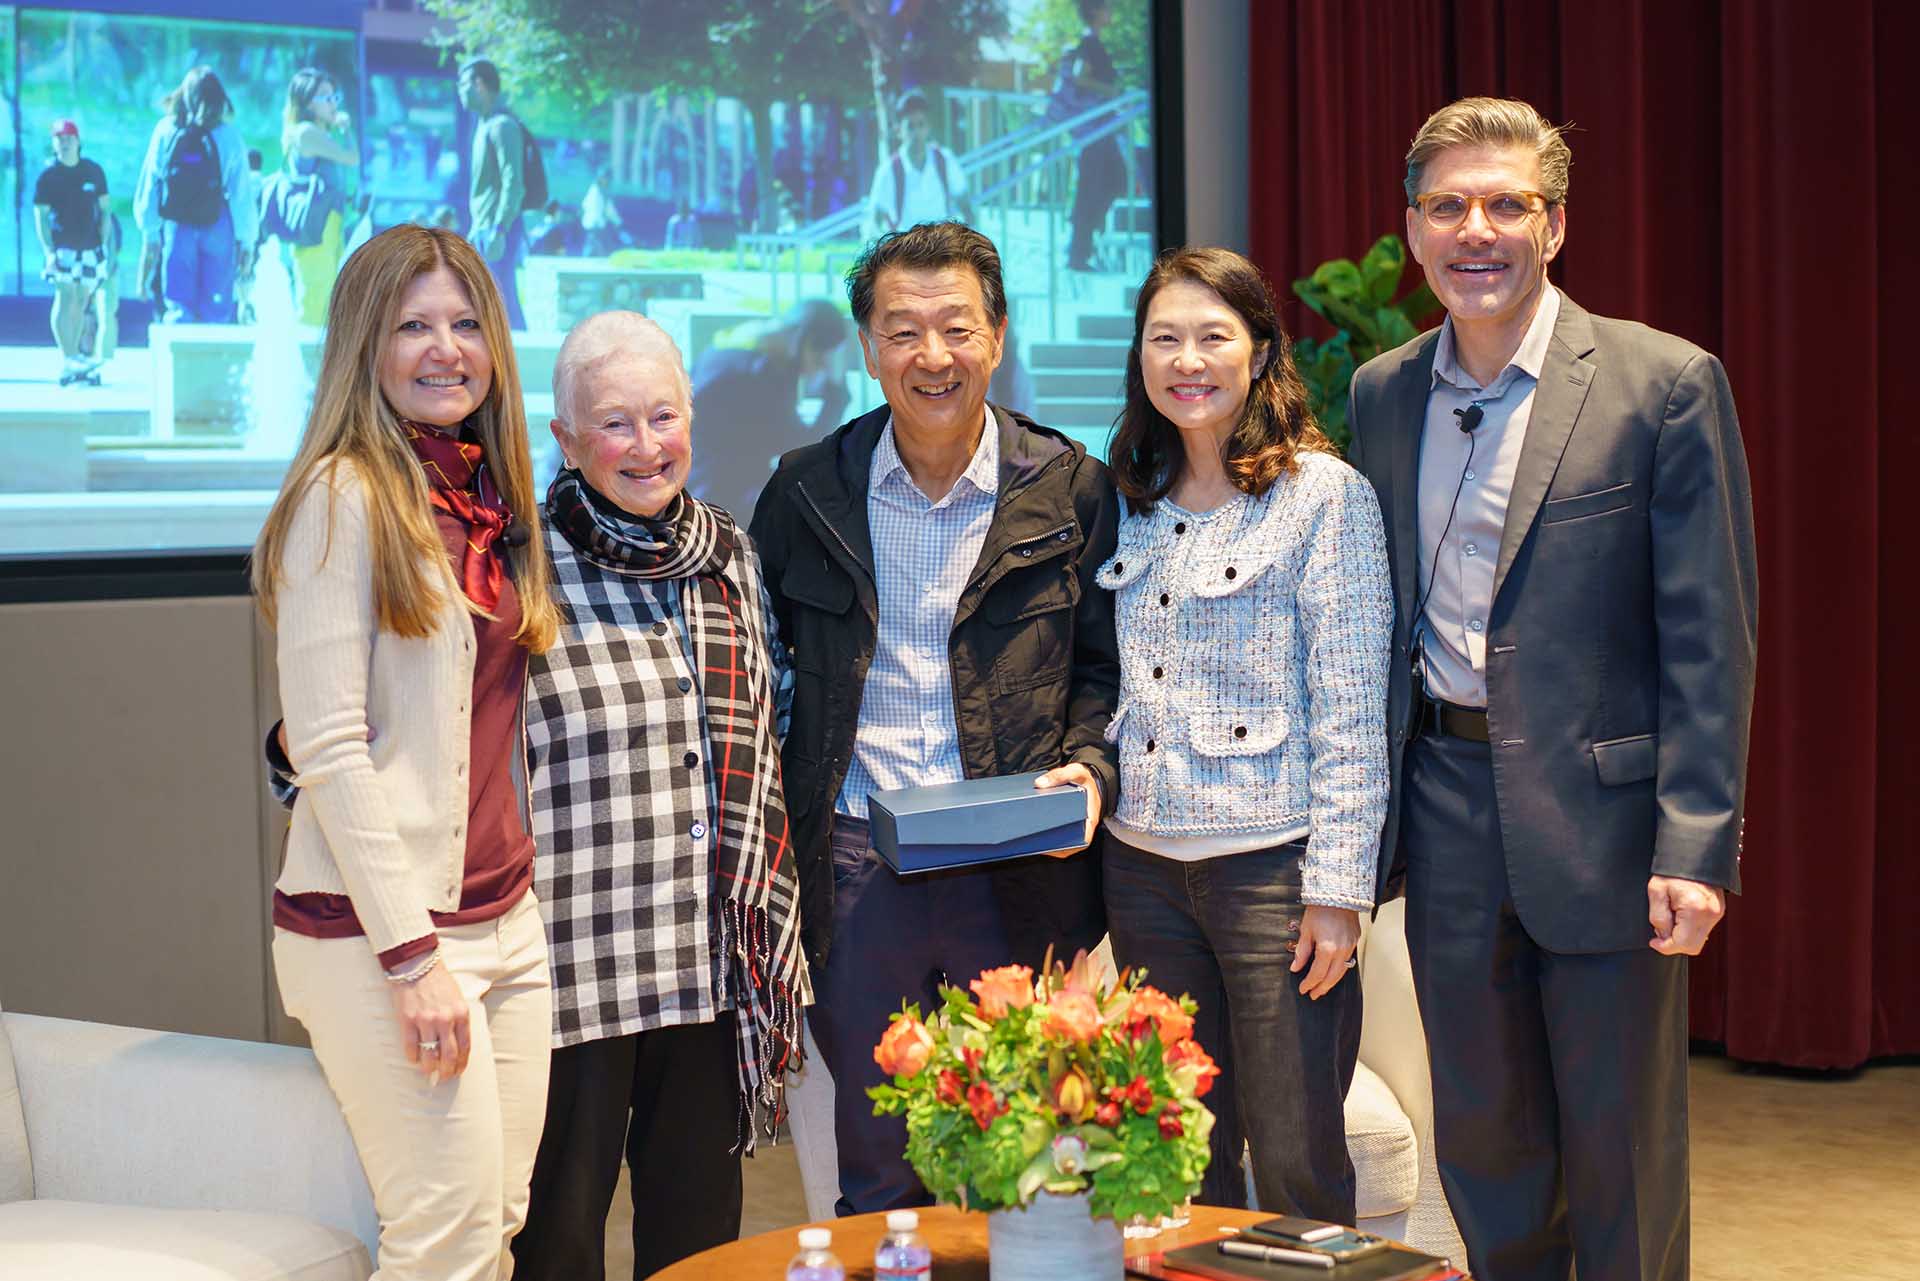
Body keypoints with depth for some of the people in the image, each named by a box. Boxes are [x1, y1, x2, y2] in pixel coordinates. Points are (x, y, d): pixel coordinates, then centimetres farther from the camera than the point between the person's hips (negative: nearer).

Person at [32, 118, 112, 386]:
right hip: (62, 247, -3)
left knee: (81, 303, 6)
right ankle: (69, 357, -19)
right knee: (66, 298, -15)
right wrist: (48, 251, -12)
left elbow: (104, 210, 11)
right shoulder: (47, 176, -2)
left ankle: (70, 360, 14)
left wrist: (104, 245, 4)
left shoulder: (94, 171, 6)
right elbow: (40, 216, -3)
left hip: (90, 248, 3)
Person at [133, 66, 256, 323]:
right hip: (218, 229, -1)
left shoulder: (165, 131, 0)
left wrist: (150, 234, 10)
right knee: (215, 309, 4)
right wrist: (246, 239, 3)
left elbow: (148, 187, 3)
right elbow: (240, 195, -4)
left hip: (176, 229, 1)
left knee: (178, 308, 5)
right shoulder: (229, 137, -5)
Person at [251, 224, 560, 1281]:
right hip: (380, 927, -7)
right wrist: (411, 953, -17)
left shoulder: (488, 498, 13)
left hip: (505, 917, 7)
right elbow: (327, 748, -15)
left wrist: (519, 898, 11)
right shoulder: (346, 497, -10)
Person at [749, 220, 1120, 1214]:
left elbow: (1104, 665, 7)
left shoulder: (1070, 489, 2)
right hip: (855, 867, 1)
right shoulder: (805, 492, 5)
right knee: (877, 1176, 10)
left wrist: (1087, 767, -12)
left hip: (1018, 872, -1)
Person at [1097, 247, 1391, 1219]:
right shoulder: (1133, 504, 11)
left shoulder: (1324, 494, -6)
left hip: (1273, 862, -5)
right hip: (1146, 865, 5)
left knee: (1297, 1171, 0)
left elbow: (1352, 710, -9)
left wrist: (1338, 888, -13)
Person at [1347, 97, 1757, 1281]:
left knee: (1622, 1151, 8)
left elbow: (1711, 637, -10)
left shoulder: (1666, 383, -8)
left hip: (1601, 814, -4)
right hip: (1447, 813, 4)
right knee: (1481, 1138, 15)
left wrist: (1697, 842, -16)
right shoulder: (1383, 393, 7)